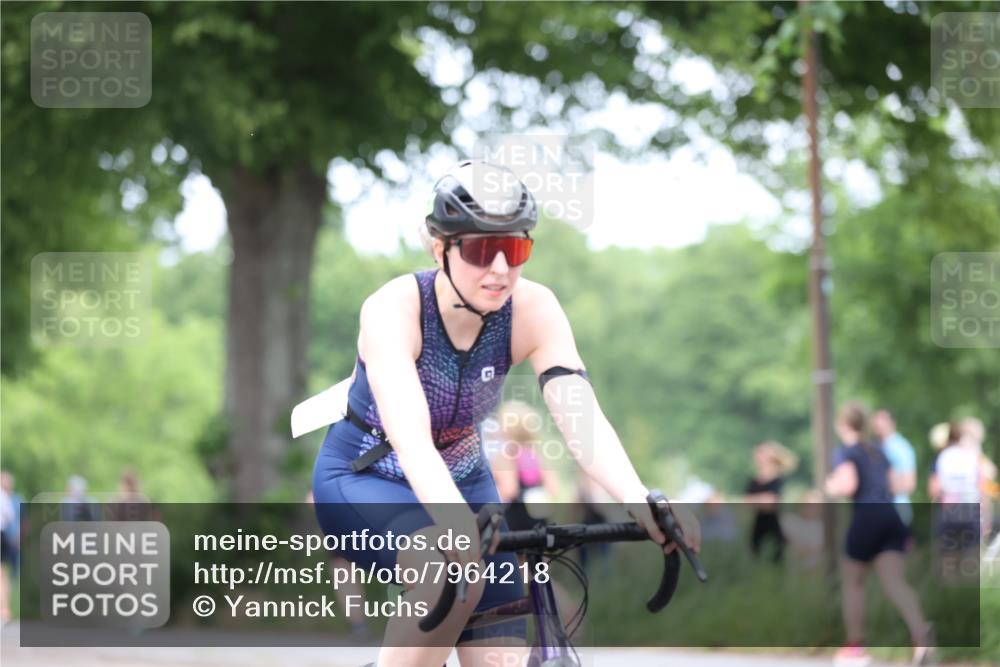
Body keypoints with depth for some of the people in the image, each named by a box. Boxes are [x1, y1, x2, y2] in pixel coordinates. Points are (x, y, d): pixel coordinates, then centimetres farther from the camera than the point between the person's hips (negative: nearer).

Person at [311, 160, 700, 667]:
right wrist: (460, 526, -60)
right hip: (364, 479, -4)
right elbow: (411, 439, -42)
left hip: (461, 482, 4)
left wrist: (639, 501, -49)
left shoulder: (534, 311, -18)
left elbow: (580, 415, -30)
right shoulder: (394, 308, -28)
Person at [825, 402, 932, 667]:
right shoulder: (878, 451, 20)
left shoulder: (845, 452, -2)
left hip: (866, 516, -5)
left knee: (853, 582, 12)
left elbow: (848, 485, -17)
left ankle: (855, 645, 16)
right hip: (890, 516, 6)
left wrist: (830, 488, 3)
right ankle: (921, 633, -31)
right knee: (894, 582, -7)